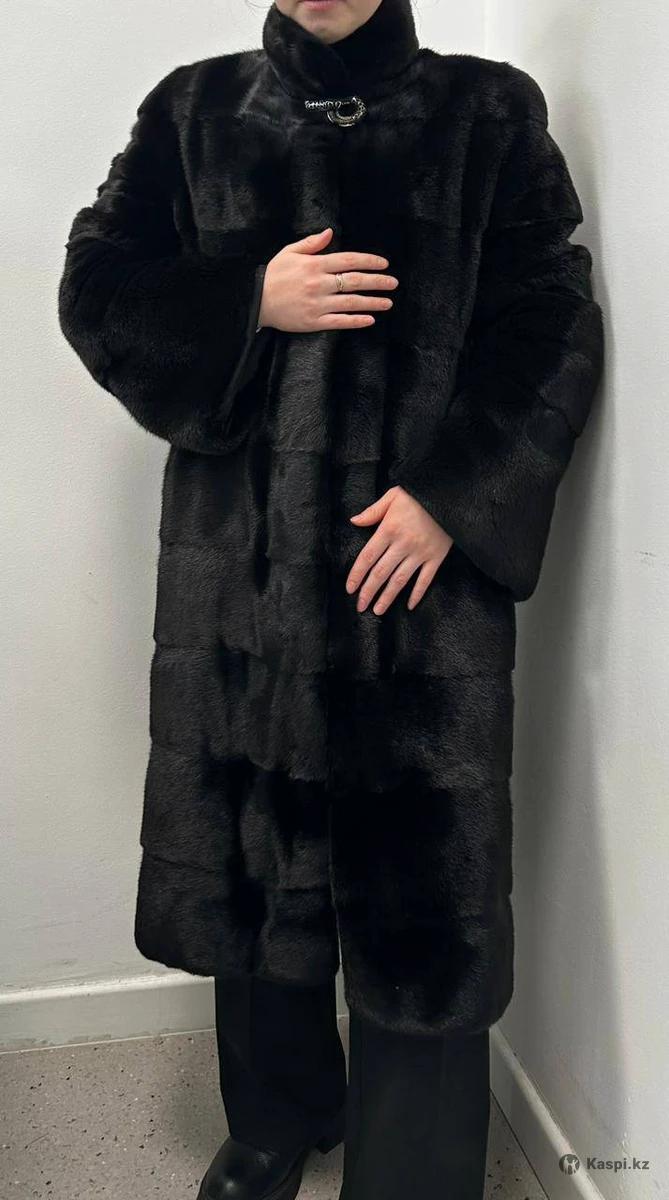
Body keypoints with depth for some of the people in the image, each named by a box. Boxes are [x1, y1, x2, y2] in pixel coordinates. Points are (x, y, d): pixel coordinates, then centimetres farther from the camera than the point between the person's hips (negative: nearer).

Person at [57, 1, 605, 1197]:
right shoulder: (195, 109, 13)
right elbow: (95, 287, 8)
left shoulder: (490, 110, 7)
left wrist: (451, 493, -11)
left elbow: (553, 324, 1)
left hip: (424, 544, -1)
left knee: (422, 857, -1)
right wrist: (251, 302, -8)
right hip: (240, 558, 2)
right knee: (251, 834, 9)